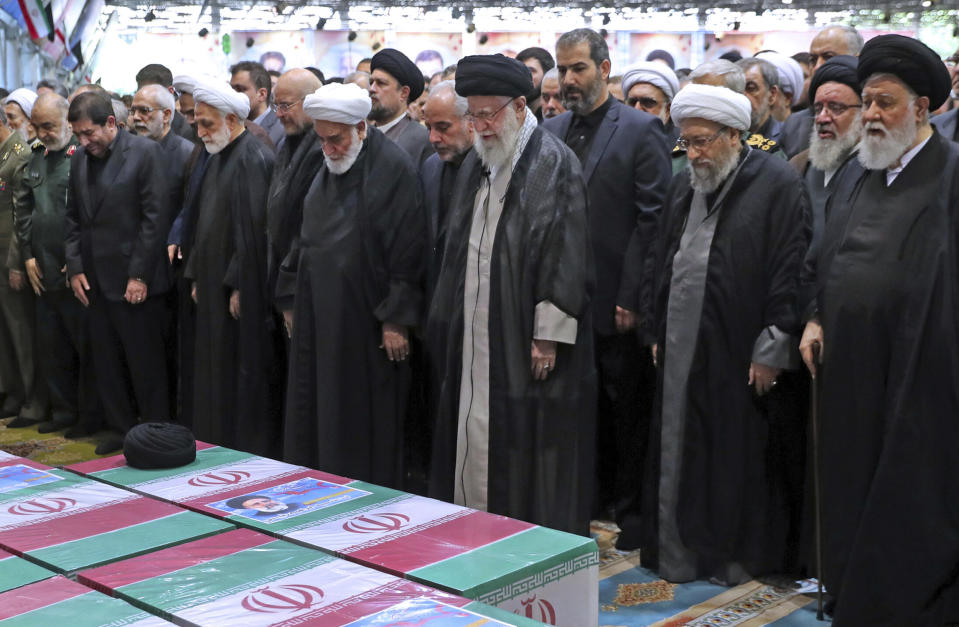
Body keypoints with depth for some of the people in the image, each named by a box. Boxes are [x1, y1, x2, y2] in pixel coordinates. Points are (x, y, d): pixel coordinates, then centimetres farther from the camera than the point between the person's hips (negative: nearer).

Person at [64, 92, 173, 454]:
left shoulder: (144, 152, -9)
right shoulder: (80, 159, 11)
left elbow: (157, 216, -12)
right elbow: (73, 218, 16)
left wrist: (139, 275, -14)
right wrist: (75, 268, 5)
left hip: (134, 281, -6)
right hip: (95, 282, 6)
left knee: (145, 363, 1)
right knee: (107, 363, 12)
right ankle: (120, 428, 25)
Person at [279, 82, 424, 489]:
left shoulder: (393, 167, -11)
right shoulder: (328, 168, 12)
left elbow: (407, 248, -13)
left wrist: (397, 318, -16)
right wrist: (292, 299, 14)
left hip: (365, 318, -7)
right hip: (319, 312, 7)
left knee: (363, 418, 0)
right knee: (313, 416, 10)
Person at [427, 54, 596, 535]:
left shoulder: (555, 164, -10)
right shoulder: (476, 164, 12)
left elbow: (566, 256, -14)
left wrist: (549, 334, -18)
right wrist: (449, 323, 11)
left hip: (521, 341, -7)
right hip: (473, 336, 7)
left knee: (527, 445, 1)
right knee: (475, 440, 12)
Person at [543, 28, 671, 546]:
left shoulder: (640, 129, -5)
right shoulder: (551, 131, 11)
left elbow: (653, 220, -10)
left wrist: (634, 299, -14)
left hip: (616, 303, -5)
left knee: (626, 407, 6)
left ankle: (630, 509, 19)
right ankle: (589, 498, 28)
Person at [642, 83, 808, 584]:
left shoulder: (777, 184, -7)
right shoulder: (683, 188, 14)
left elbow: (790, 272, -11)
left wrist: (771, 350, -14)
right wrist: (659, 333, 15)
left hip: (738, 354, -6)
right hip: (682, 351, 6)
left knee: (738, 457, 3)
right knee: (679, 450, 10)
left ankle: (738, 558, 19)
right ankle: (679, 555, 22)